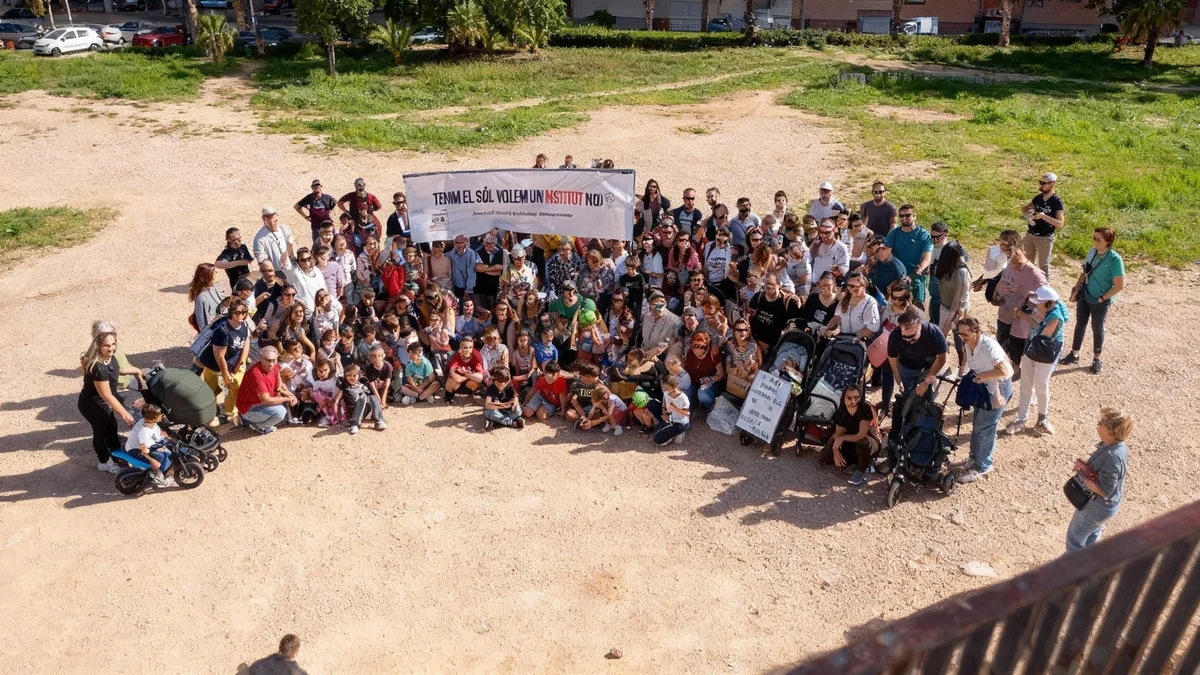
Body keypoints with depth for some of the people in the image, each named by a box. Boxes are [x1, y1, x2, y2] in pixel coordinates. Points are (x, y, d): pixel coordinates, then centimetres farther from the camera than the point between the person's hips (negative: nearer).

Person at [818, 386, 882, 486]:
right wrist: (835, 450, -21)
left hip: (871, 441, -5)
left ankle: (863, 469, -11)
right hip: (851, 442, 5)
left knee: (863, 443, -44)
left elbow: (861, 435, -31)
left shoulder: (865, 409, -28)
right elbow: (837, 433, -5)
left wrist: (842, 438, -22)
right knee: (822, 458, -8)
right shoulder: (840, 412, -11)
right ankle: (860, 461, 6)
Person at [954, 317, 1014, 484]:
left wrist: (982, 375, -29)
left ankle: (982, 467, 14)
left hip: (997, 390, -9)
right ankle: (974, 458, 35)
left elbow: (1005, 371, -38)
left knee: (985, 428, 0)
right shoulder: (968, 344, -5)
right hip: (982, 388, 9)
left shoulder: (989, 346, -31)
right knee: (977, 424, 19)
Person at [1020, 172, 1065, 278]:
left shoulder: (1057, 202, -16)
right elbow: (1024, 208, 17)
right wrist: (1027, 214, -7)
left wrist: (1043, 216, -34)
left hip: (1045, 238, -6)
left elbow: (1060, 224, -24)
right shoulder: (1038, 198, 2)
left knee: (1043, 265, 4)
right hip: (1030, 235, 6)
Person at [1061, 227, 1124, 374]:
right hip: (1084, 296, 5)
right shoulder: (1092, 251, -7)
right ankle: (1074, 355, 32)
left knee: (1097, 329, 12)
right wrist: (1076, 288, -2)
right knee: (1080, 324, 16)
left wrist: (1102, 299, -15)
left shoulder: (1115, 260, -24)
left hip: (1100, 301, -5)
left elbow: (1119, 285, -21)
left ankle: (1096, 359, 31)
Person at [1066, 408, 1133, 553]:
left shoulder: (1112, 457, -37)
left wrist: (1082, 474, -25)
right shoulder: (1118, 445, -8)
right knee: (1091, 534, 30)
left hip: (1099, 506, -9)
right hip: (1106, 503, 9)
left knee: (1074, 537, 12)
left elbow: (1104, 491, -32)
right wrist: (1086, 466, -6)